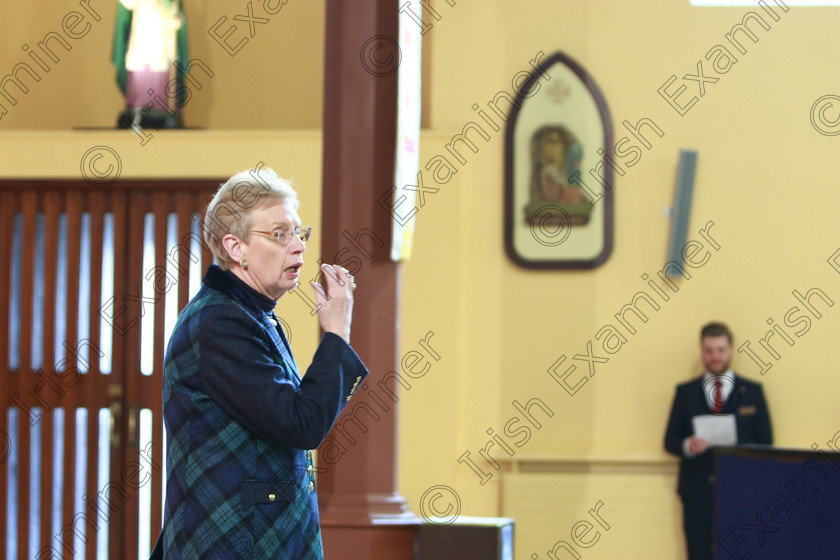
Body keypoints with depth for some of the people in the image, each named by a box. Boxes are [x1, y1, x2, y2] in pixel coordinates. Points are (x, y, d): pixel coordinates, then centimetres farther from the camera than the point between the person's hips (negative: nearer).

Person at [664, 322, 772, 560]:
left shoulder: (752, 391, 10)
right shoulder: (686, 392, 11)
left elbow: (765, 443, 8)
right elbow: (670, 441, 9)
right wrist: (687, 446, -14)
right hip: (697, 490, 1)